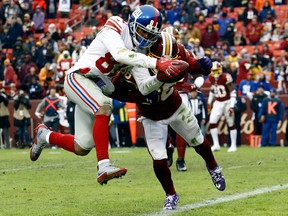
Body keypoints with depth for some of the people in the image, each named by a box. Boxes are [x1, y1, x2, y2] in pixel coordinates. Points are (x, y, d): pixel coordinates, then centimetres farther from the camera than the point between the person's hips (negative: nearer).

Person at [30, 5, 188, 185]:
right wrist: (157, 63, -43)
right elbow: (120, 54, -35)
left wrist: (161, 77, -18)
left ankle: (45, 135, 35)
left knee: (82, 148, 5)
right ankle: (104, 167, -39)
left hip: (97, 92, 8)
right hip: (78, 78, -8)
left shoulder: (140, 53, 6)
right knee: (104, 107, -35)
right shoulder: (114, 30, -14)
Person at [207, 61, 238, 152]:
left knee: (231, 124, 1)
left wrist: (232, 106, -21)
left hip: (227, 102, -5)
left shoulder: (225, 78, -19)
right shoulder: (211, 78, -1)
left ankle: (233, 145, 10)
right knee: (212, 122, -7)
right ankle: (216, 145, -1)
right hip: (218, 103, 5)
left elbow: (233, 92, -17)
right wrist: (209, 101, 19)